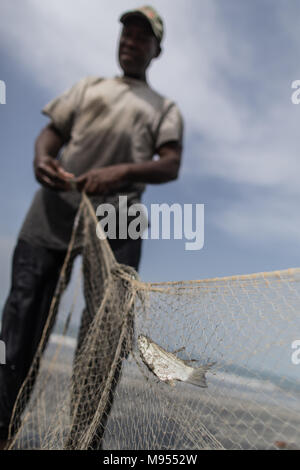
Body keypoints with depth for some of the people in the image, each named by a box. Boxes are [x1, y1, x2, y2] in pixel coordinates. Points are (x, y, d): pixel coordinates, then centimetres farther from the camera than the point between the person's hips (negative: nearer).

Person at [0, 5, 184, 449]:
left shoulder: (165, 107, 19)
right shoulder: (89, 85, 25)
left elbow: (171, 165, 2)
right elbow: (52, 131, 16)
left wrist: (124, 172, -19)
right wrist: (42, 158, -10)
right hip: (56, 207, 2)